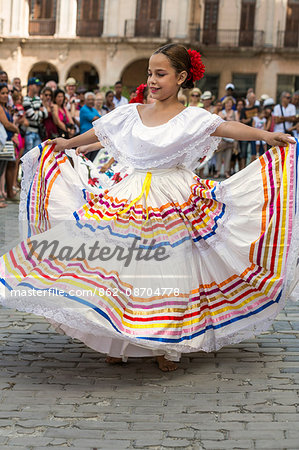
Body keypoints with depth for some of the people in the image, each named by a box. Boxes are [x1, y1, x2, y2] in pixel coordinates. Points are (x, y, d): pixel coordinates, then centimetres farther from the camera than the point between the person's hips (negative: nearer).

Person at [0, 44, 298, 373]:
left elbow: (226, 127, -19)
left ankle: (169, 346, 14)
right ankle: (119, 341, 14)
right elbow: (98, 133, 20)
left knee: (170, 271, 0)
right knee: (122, 268, 1)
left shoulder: (191, 118, -5)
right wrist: (68, 144, 30)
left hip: (175, 203, -3)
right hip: (133, 198, 3)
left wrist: (265, 135, -33)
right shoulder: (132, 114, 6)